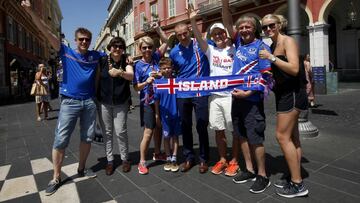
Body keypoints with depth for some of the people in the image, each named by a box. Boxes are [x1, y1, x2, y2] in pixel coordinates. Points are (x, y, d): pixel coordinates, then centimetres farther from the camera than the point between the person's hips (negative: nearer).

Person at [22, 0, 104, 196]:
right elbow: (47, 33, -5)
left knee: (87, 138, 10)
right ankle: (56, 178, 12)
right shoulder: (66, 52, 2)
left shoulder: (96, 55, 7)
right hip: (70, 102, -2)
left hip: (89, 102, 3)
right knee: (60, 140, -2)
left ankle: (81, 169, 29)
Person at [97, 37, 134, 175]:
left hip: (121, 103, -1)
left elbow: (131, 76, -23)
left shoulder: (126, 61, -5)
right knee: (107, 132, 6)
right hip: (104, 102, 1)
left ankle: (125, 159, 17)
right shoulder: (103, 61, -2)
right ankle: (109, 160, 19)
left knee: (120, 131, -1)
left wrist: (120, 72, -43)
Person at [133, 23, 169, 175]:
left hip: (160, 100, 5)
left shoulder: (155, 57, 3)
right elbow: (136, 87, -8)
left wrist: (158, 29, -1)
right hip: (147, 103, -5)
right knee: (148, 132, -3)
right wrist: (146, 81, -25)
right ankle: (142, 162, 10)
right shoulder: (138, 65, -8)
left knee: (158, 128, 17)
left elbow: (166, 42, 9)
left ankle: (157, 153, 35)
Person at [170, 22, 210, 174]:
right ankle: (189, 157, 28)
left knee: (202, 127, 4)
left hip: (201, 92, -3)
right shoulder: (174, 52, 5)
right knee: (185, 127, 12)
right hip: (182, 94, 3)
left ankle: (203, 159, 21)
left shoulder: (201, 44, -3)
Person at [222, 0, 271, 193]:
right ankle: (249, 170, 26)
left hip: (252, 99, -6)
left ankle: (262, 176, 13)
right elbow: (227, 23, 9)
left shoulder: (261, 47, -7)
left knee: (255, 138, -2)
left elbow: (265, 76, -12)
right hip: (237, 97, 7)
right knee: (243, 136, 12)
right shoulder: (239, 42, 10)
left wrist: (247, 93, -19)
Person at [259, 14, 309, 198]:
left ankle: (298, 185, 1)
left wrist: (271, 58, -21)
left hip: (292, 93, -9)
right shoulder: (272, 46, 15)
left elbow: (294, 69, -23)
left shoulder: (287, 41, -10)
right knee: (292, 137, 12)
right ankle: (295, 178, 22)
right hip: (284, 93, 10)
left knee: (282, 136, -9)